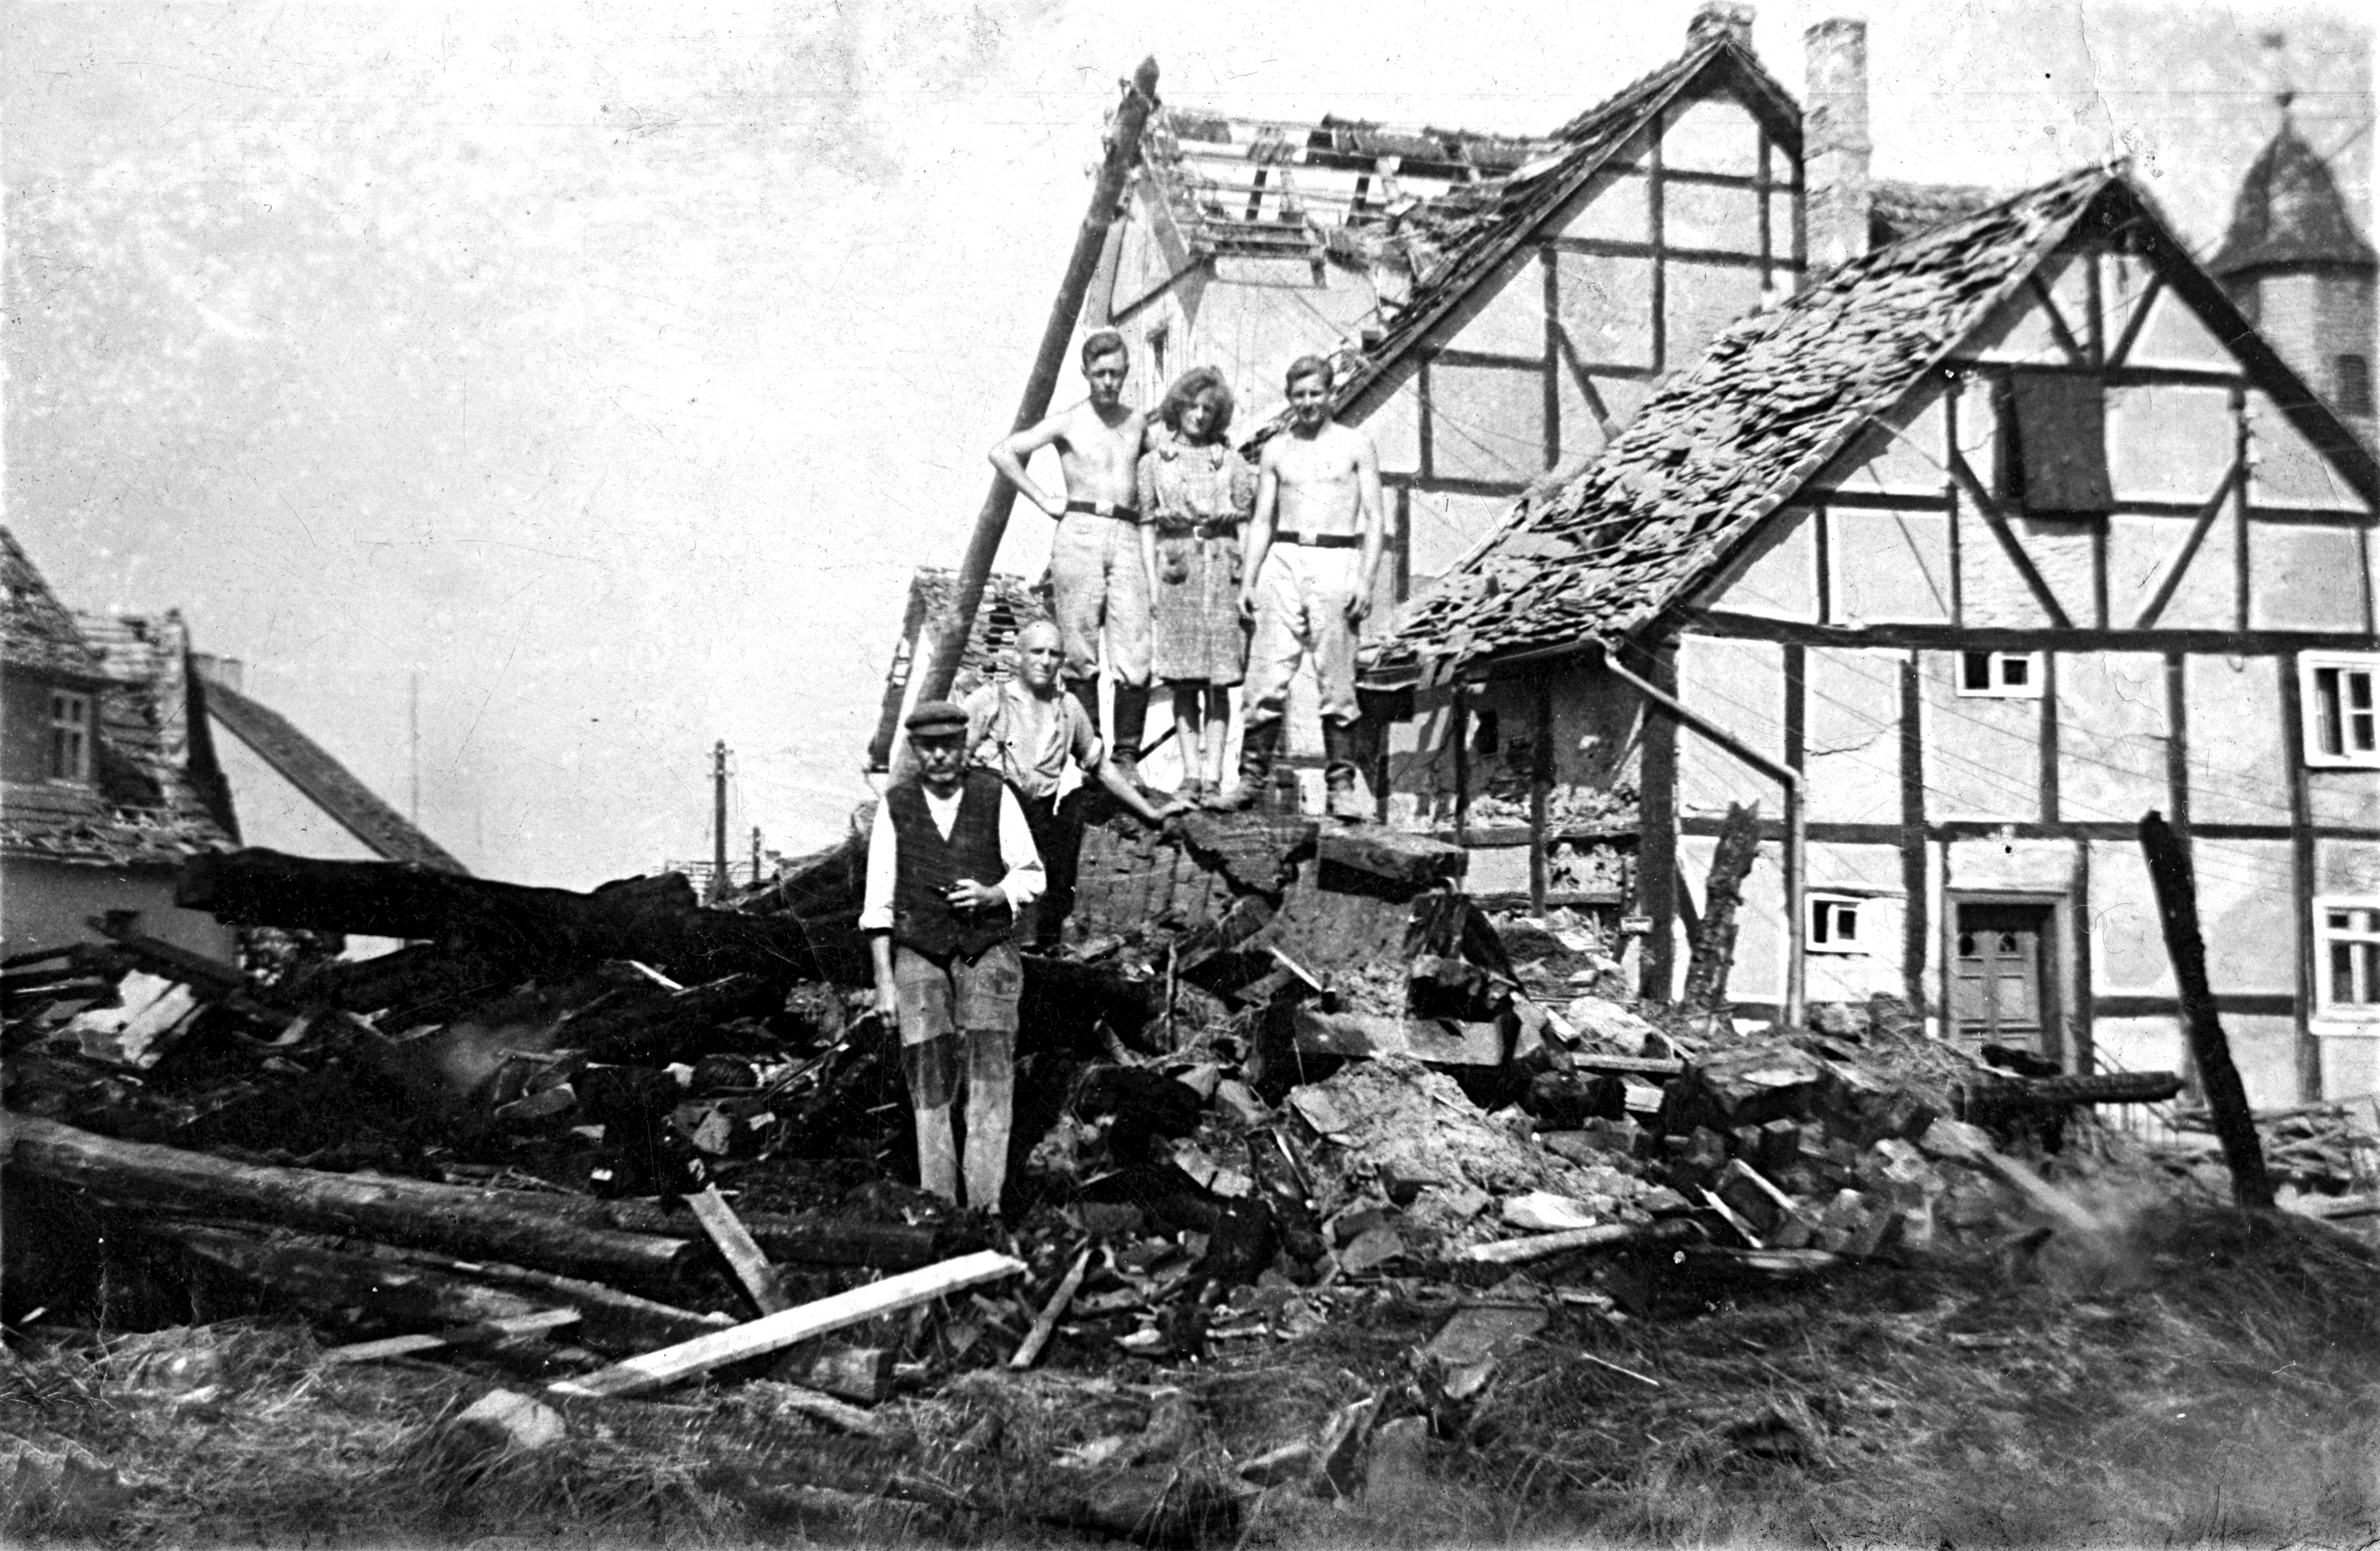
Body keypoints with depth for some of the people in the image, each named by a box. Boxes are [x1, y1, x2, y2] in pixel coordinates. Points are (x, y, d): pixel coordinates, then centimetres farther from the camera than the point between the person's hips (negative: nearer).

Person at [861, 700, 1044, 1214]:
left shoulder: (995, 797, -1)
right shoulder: (896, 804, 0)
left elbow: (1030, 876, 5)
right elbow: (878, 901, 2)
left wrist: (993, 895, -17)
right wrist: (884, 981, -3)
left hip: (988, 948, 0)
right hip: (919, 954, 1)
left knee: (990, 1071, -14)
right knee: (929, 1083, -3)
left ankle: (987, 1203, -14)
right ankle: (938, 1206, 4)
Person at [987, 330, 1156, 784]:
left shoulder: (1139, 423, 15)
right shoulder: (1068, 422, 6)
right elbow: (1003, 453, 1)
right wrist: (1044, 501, -1)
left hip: (1127, 538, 2)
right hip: (1080, 532, -2)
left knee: (1135, 657, -8)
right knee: (1081, 655, -2)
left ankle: (1127, 758, -2)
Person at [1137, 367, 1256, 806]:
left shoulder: (1231, 461, 11)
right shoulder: (1154, 461, 11)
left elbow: (1247, 521, 8)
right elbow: (1146, 524, 9)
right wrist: (1151, 578, -1)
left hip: (1221, 567, 0)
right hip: (1174, 568, 0)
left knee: (1218, 682, -3)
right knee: (1182, 682, -1)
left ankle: (1213, 775, -3)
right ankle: (1190, 774, 2)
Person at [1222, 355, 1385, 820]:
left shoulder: (1356, 446, 8)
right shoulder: (1275, 451, 15)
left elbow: (1374, 519, 4)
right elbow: (1262, 520, 16)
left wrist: (1367, 579, -8)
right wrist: (1248, 579, 5)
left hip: (1336, 562, -2)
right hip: (1283, 560, 2)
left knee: (1338, 681, -4)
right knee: (1267, 676, -6)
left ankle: (1342, 785, 0)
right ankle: (1252, 777, -1)